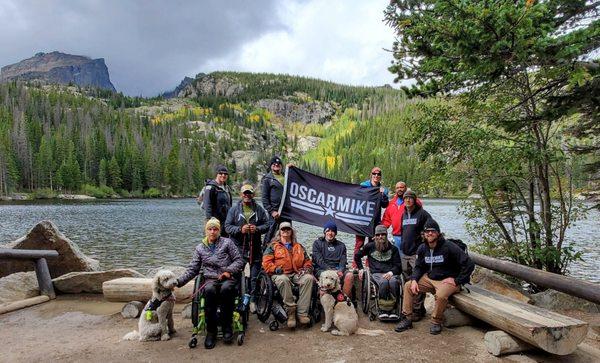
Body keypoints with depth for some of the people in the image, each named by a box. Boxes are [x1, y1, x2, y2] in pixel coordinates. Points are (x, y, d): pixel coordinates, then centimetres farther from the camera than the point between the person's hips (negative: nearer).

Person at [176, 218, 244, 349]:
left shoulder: (227, 242, 9)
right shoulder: (200, 248, 17)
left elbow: (239, 260, 5)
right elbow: (192, 269, 13)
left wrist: (229, 271, -11)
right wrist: (179, 281, 0)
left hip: (228, 279, -1)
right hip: (211, 280, 2)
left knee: (226, 288, -38)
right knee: (209, 290, -35)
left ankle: (227, 326, -23)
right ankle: (211, 330, -24)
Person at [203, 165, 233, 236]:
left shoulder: (227, 188, 15)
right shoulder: (211, 187, -10)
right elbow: (207, 205, -17)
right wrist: (209, 219, -23)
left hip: (226, 220, 8)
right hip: (216, 220, -8)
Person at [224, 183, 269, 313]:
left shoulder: (259, 209, 9)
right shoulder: (234, 209, 5)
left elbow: (267, 225, 8)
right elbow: (227, 226, 0)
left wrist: (257, 229, -12)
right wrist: (240, 229, -16)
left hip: (255, 248, 1)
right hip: (238, 247, -1)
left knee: (255, 276, 3)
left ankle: (252, 300, 11)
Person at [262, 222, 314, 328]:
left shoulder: (299, 247, 26)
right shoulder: (273, 246, 16)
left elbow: (308, 261, 24)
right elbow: (266, 262, 4)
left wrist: (306, 269, 2)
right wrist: (276, 269, -14)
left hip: (296, 274, 3)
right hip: (280, 274, -3)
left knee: (309, 278, -29)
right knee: (283, 280, -39)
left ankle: (302, 312, -31)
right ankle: (291, 312, -31)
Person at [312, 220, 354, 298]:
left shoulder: (341, 245, 21)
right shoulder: (317, 243, 11)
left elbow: (343, 261, 9)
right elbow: (319, 260, -2)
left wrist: (341, 270, -14)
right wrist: (329, 270, -17)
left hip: (337, 269, 3)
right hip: (321, 269, -3)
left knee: (350, 275, -27)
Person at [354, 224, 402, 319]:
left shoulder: (393, 248, 15)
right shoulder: (370, 246, 13)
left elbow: (398, 265, 11)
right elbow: (357, 256, 25)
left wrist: (391, 272, -9)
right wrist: (361, 269, 16)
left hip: (389, 273, 1)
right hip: (376, 273, -1)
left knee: (393, 282, -36)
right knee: (384, 282, -37)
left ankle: (390, 309, -28)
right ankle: (382, 310, -27)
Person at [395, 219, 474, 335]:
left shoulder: (448, 247, -18)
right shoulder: (422, 248, 2)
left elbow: (469, 264, -20)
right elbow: (419, 267, 12)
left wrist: (457, 281, -18)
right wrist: (414, 280, -8)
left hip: (448, 280, -6)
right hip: (429, 278, 6)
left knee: (441, 295, -35)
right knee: (408, 286, -7)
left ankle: (436, 322, -9)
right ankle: (407, 319, 0)